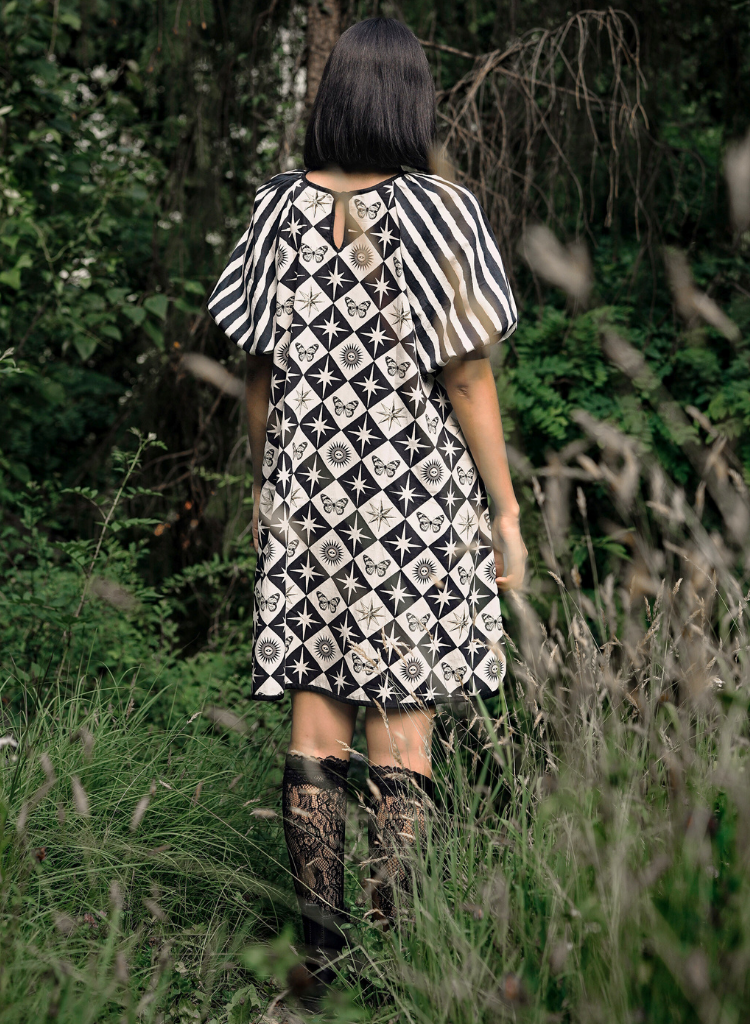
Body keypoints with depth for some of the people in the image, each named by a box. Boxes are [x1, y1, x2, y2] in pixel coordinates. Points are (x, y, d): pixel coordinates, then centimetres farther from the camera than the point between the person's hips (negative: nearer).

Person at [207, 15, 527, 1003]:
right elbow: (467, 381, -10)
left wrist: (264, 485, 18)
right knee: (403, 728, 4)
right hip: (418, 503, -3)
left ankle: (322, 940, 17)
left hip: (306, 496, 3)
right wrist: (506, 511, -2)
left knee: (316, 717, 9)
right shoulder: (441, 213, -10)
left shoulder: (280, 210, 1)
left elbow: (259, 371, 6)